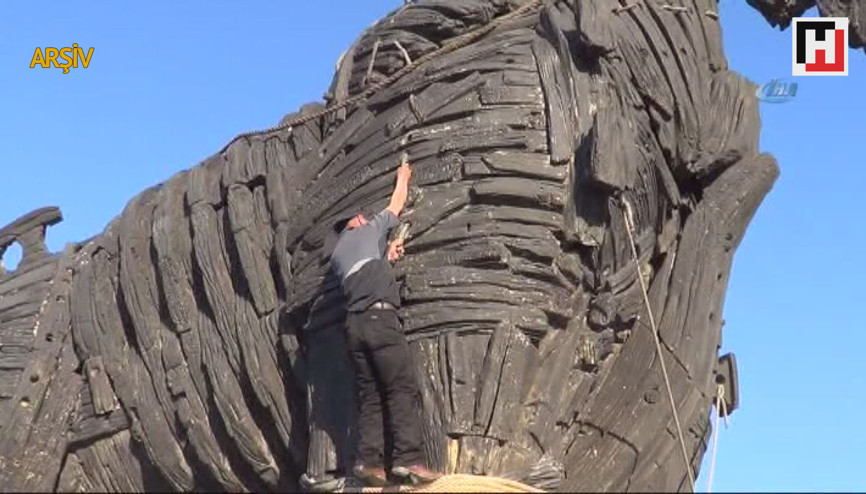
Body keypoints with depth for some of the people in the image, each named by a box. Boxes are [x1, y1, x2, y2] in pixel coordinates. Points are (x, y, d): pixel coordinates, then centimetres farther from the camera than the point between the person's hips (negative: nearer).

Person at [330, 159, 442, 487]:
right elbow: (397, 205, 26)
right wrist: (403, 177, 42)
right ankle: (408, 459, -23)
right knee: (402, 388, -12)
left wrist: (387, 256, 37)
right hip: (379, 317, -7)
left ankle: (369, 462, -10)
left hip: (354, 324, 7)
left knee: (370, 396, 3)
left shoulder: (337, 256, 27)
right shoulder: (367, 231, 12)